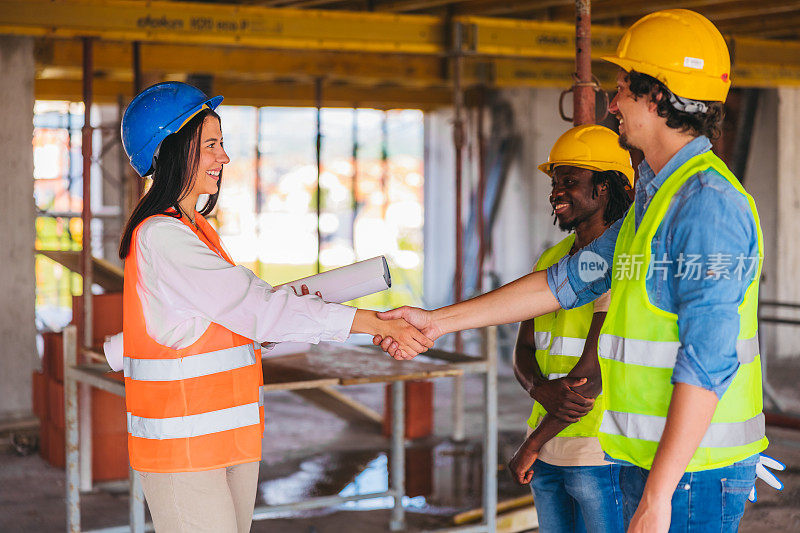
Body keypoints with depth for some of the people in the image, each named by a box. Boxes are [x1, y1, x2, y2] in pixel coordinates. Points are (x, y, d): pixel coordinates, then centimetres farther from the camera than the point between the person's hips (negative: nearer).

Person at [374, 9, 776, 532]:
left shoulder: (708, 203, -18)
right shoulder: (657, 198, 16)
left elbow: (707, 360, -24)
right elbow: (569, 279, 19)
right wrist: (439, 321, 19)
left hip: (692, 470, -10)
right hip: (650, 459, 10)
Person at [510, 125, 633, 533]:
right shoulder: (551, 260, 13)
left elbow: (594, 369, -17)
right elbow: (523, 351, 9)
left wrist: (531, 446, -10)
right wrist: (543, 391, -15)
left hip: (603, 453, -7)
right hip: (547, 456, 7)